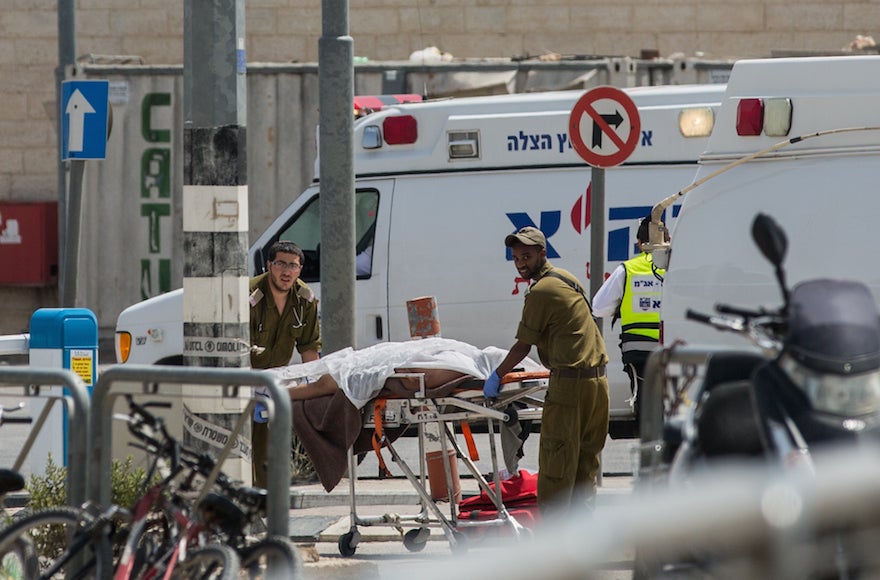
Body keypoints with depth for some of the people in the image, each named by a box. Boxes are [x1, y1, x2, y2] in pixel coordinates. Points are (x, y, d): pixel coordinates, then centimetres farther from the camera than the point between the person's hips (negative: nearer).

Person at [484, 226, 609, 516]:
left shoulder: (540, 292, -11)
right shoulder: (567, 280, 17)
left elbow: (523, 347, -7)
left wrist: (496, 377, 5)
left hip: (569, 382, -9)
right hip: (597, 378, 9)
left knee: (556, 459, -6)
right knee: (586, 457, 12)